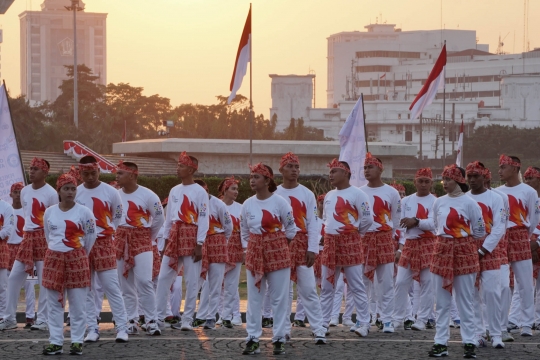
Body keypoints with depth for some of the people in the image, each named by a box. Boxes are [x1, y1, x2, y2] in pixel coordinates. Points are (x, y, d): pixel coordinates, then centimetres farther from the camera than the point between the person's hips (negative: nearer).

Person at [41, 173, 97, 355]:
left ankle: (77, 342, 5)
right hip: (53, 259, 3)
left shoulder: (84, 212, -5)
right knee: (54, 304, 5)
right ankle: (56, 342, 10)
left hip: (77, 260, -3)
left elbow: (91, 236, 3)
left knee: (78, 304, -1)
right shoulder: (49, 212, 5)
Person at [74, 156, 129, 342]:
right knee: (87, 289, 4)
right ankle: (92, 329, 9)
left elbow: (118, 217, 8)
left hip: (104, 244, -2)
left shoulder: (111, 192, -3)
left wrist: (107, 232, 4)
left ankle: (122, 328, -1)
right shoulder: (75, 193, 2)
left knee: (111, 286, -4)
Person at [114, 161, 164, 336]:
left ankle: (151, 321, -6)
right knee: (126, 285, 6)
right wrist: (121, 236, 10)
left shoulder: (148, 195, -8)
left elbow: (159, 219, 3)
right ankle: (131, 321, 12)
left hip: (141, 241, -4)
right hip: (121, 241, 4)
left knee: (144, 281, -13)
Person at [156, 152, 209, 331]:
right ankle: (159, 317, 8)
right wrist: (166, 240, 14)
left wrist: (199, 245, -13)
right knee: (163, 278, 3)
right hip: (174, 235, 6)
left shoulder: (200, 192, -6)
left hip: (191, 237, -6)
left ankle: (187, 320, 5)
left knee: (191, 281, 0)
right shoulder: (174, 191, 13)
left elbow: (204, 220, -9)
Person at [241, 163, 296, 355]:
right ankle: (253, 339, 8)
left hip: (277, 252, -4)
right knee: (254, 298, 4)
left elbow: (291, 228, 1)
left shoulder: (280, 202, -9)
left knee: (279, 297, 1)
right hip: (254, 253, 4)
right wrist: (247, 248, 9)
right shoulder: (247, 204, 2)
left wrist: (280, 244, 7)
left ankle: (279, 339, 7)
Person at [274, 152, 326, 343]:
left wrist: (312, 249, -8)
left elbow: (312, 224, -1)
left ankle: (319, 330, -4)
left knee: (308, 289, -4)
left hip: (302, 244, -1)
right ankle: (284, 329, 10)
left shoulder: (307, 194, 2)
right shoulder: (274, 195, 4)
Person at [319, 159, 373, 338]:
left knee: (356, 287, -3)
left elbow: (368, 219, -10)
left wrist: (354, 231, 1)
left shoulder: (357, 194, -9)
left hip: (350, 244, -7)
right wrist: (330, 232, 14)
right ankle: (323, 323, 16)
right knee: (326, 287, 10)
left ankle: (364, 323, 2)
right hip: (330, 243, 7)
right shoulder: (329, 195, 13)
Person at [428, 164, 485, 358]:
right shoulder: (439, 202, 7)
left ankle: (469, 343, 5)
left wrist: (462, 239, 9)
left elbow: (480, 231, 0)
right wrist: (448, 239, 12)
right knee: (441, 301, 5)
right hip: (442, 251, 4)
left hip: (464, 252, -4)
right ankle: (441, 342, 9)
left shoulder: (469, 203, -7)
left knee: (465, 301, 0)